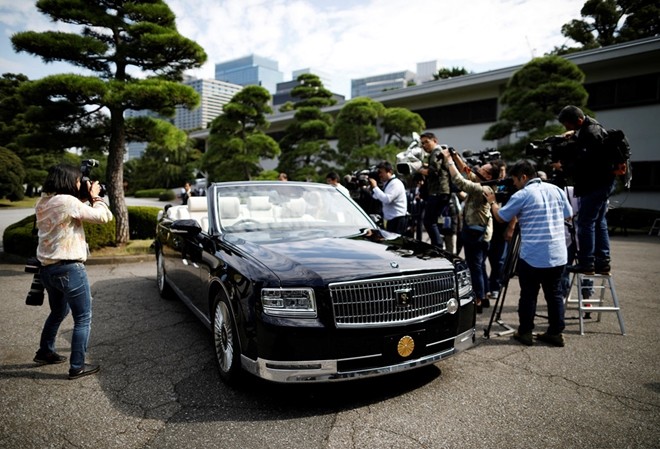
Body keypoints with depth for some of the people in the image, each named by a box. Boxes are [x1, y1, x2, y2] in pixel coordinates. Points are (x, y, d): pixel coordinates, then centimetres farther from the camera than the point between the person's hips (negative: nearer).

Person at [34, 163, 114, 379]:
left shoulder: (42, 202, 7)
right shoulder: (68, 202, -18)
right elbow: (104, 216, -15)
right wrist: (95, 196, 0)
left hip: (47, 268, 9)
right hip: (69, 269, -9)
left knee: (58, 312, 30)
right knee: (83, 319, 4)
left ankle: (45, 352, 43)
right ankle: (77, 367, 10)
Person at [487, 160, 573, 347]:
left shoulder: (522, 195, -9)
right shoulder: (557, 190, 7)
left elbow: (500, 217, -1)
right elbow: (568, 215, 17)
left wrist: (492, 202, 17)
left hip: (532, 256, -5)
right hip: (557, 255, 5)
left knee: (528, 295, 6)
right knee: (555, 294, 12)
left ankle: (525, 332, 13)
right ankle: (556, 333, 17)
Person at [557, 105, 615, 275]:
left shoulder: (591, 133, -19)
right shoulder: (590, 127, 11)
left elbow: (584, 162, -25)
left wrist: (565, 164, -15)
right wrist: (574, 135, 10)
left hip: (595, 185, -10)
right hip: (602, 182, 10)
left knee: (586, 223, -7)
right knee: (599, 222, 12)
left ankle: (586, 263, -2)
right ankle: (602, 262, 17)